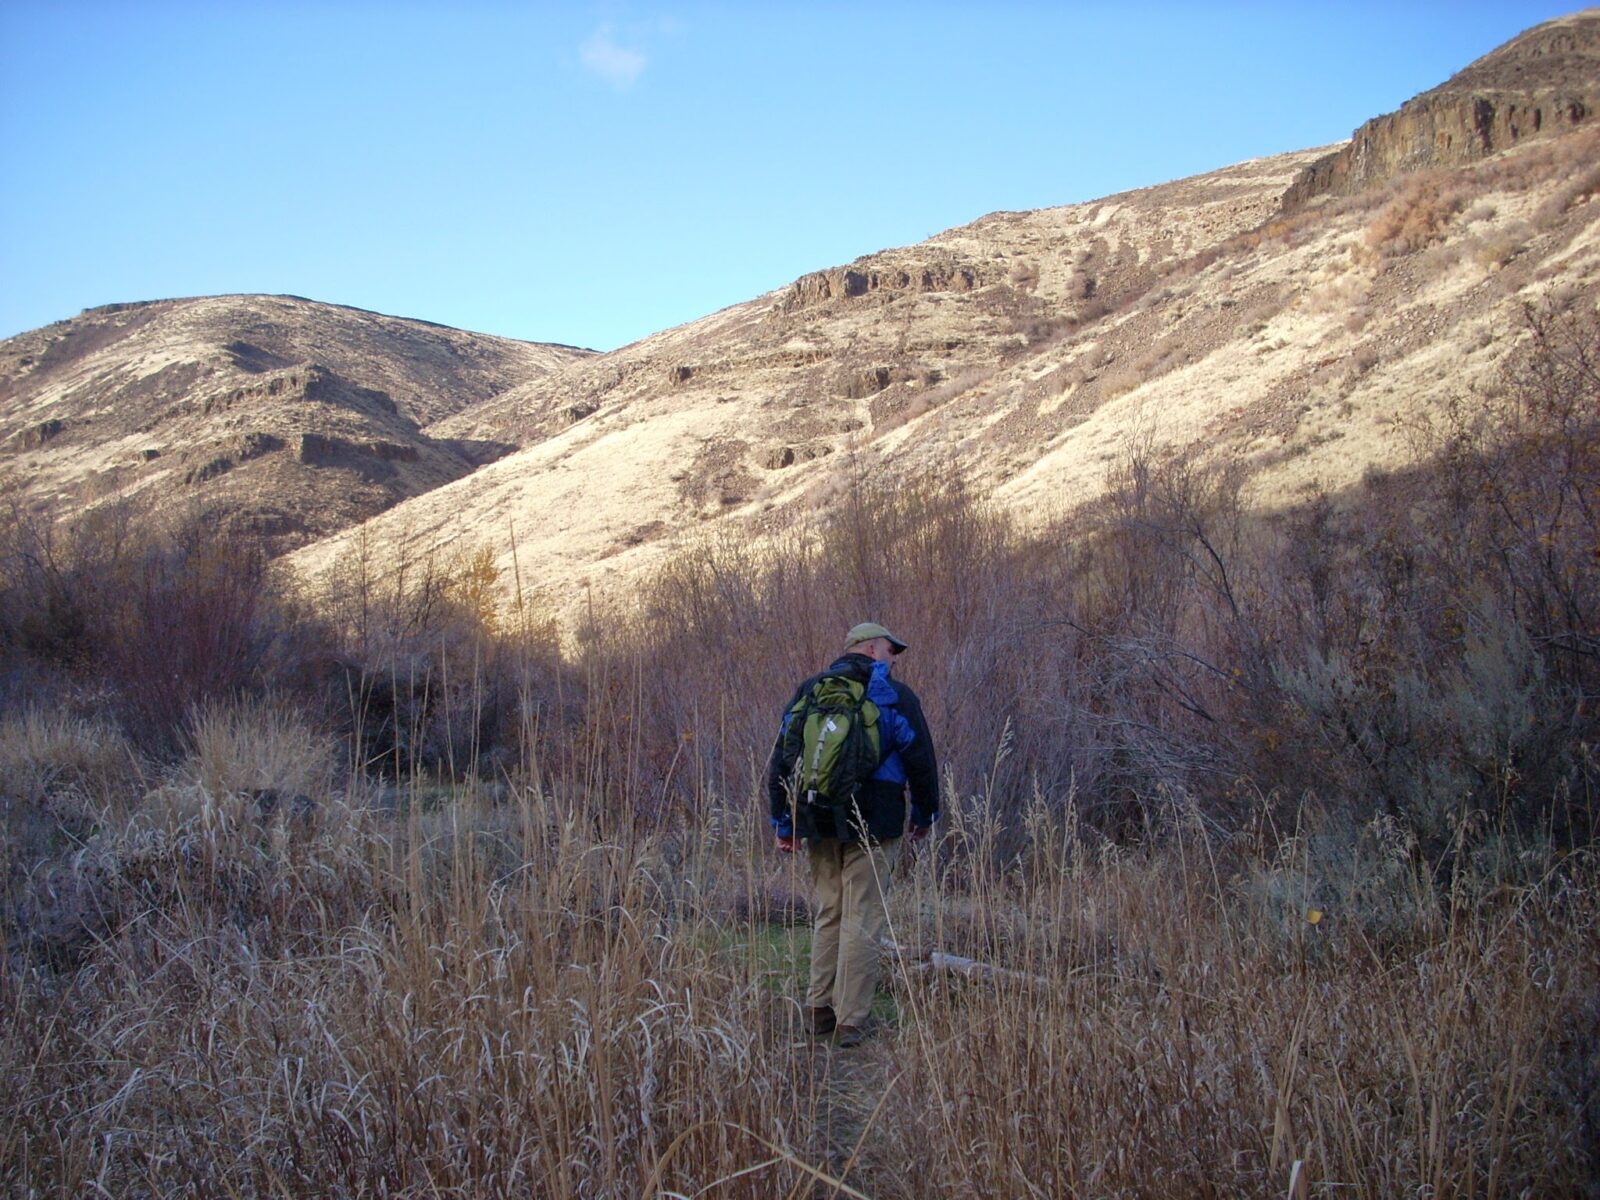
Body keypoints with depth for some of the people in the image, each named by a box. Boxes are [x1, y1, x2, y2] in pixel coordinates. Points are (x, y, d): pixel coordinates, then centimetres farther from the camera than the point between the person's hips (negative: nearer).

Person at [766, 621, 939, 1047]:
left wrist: (783, 822, 12)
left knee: (827, 915, 16)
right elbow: (921, 761, 0)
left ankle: (818, 1010, 17)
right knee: (862, 920, -1)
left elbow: (780, 760, 9)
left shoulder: (807, 693, 10)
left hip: (819, 823, 5)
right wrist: (925, 815, 14)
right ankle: (851, 1022, 0)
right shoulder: (895, 697, -2)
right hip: (873, 826, -4)